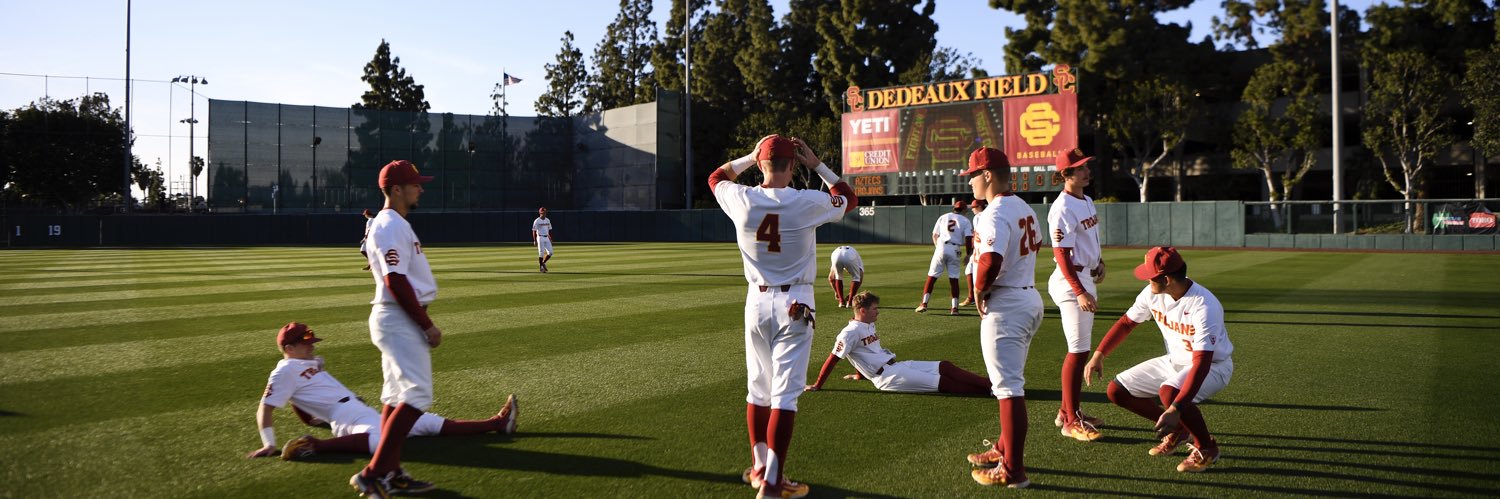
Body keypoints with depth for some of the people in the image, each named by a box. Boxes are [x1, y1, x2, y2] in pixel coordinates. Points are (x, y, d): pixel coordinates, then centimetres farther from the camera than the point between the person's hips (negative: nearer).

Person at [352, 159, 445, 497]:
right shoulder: (391, 226, -15)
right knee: (417, 394, -13)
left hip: (397, 320, 11)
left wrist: (422, 323, 19)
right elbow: (396, 281, -23)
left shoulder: (394, 224, 17)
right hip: (399, 320, -11)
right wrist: (428, 325, -19)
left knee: (397, 396, 13)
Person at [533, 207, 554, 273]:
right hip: (540, 238, -6)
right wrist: (534, 241, -15)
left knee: (550, 252, -2)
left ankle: (543, 263, 19)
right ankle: (541, 267, 4)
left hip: (547, 238, 6)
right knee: (541, 253, -6)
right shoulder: (537, 221, -7)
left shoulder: (548, 220, 11)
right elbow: (534, 231, -9)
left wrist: (550, 239, 13)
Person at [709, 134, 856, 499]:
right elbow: (849, 198, 10)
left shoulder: (742, 200, -7)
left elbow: (716, 177, 17)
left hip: (757, 302, 3)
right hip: (794, 304, -3)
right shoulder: (809, 203, -12)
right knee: (785, 393, -2)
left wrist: (751, 156, 17)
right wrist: (817, 165, 9)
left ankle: (759, 468, 26)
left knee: (758, 388, 16)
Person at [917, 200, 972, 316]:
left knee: (931, 277, 2)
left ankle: (924, 303, -7)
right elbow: (967, 239, -3)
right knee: (954, 278, 4)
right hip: (954, 250, -1)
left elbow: (935, 235, 13)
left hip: (941, 247, 1)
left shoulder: (943, 217, 16)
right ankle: (954, 307, 1)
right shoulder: (965, 220, 9)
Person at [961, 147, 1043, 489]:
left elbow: (991, 260, -31)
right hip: (1030, 298, 10)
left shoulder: (995, 214, -18)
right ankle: (1005, 449, 34)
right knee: (1011, 381, 21)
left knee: (1008, 387, -7)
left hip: (1005, 307, -10)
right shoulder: (1024, 208, 11)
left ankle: (1013, 471, -3)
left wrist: (979, 291, -14)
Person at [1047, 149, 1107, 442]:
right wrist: (1080, 292, -27)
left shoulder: (1087, 201, 12)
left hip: (1087, 279, 10)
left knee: (1081, 348, 15)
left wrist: (1099, 262, 7)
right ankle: (1071, 421, -2)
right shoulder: (1062, 209, -18)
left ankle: (1069, 410, 26)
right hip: (1071, 284, -10)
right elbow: (1061, 254, -22)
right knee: (1078, 351, -8)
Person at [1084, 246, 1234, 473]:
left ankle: (1206, 448, -10)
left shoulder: (1204, 306, -33)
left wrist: (1175, 409, -47)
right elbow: (1127, 322, 4)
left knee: (1169, 392, -38)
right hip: (1174, 362, 7)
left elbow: (1202, 363, -38)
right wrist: (1099, 354, -8)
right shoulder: (1152, 293, -13)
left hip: (1212, 366, -7)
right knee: (1117, 391, -3)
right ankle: (1176, 429, 16)